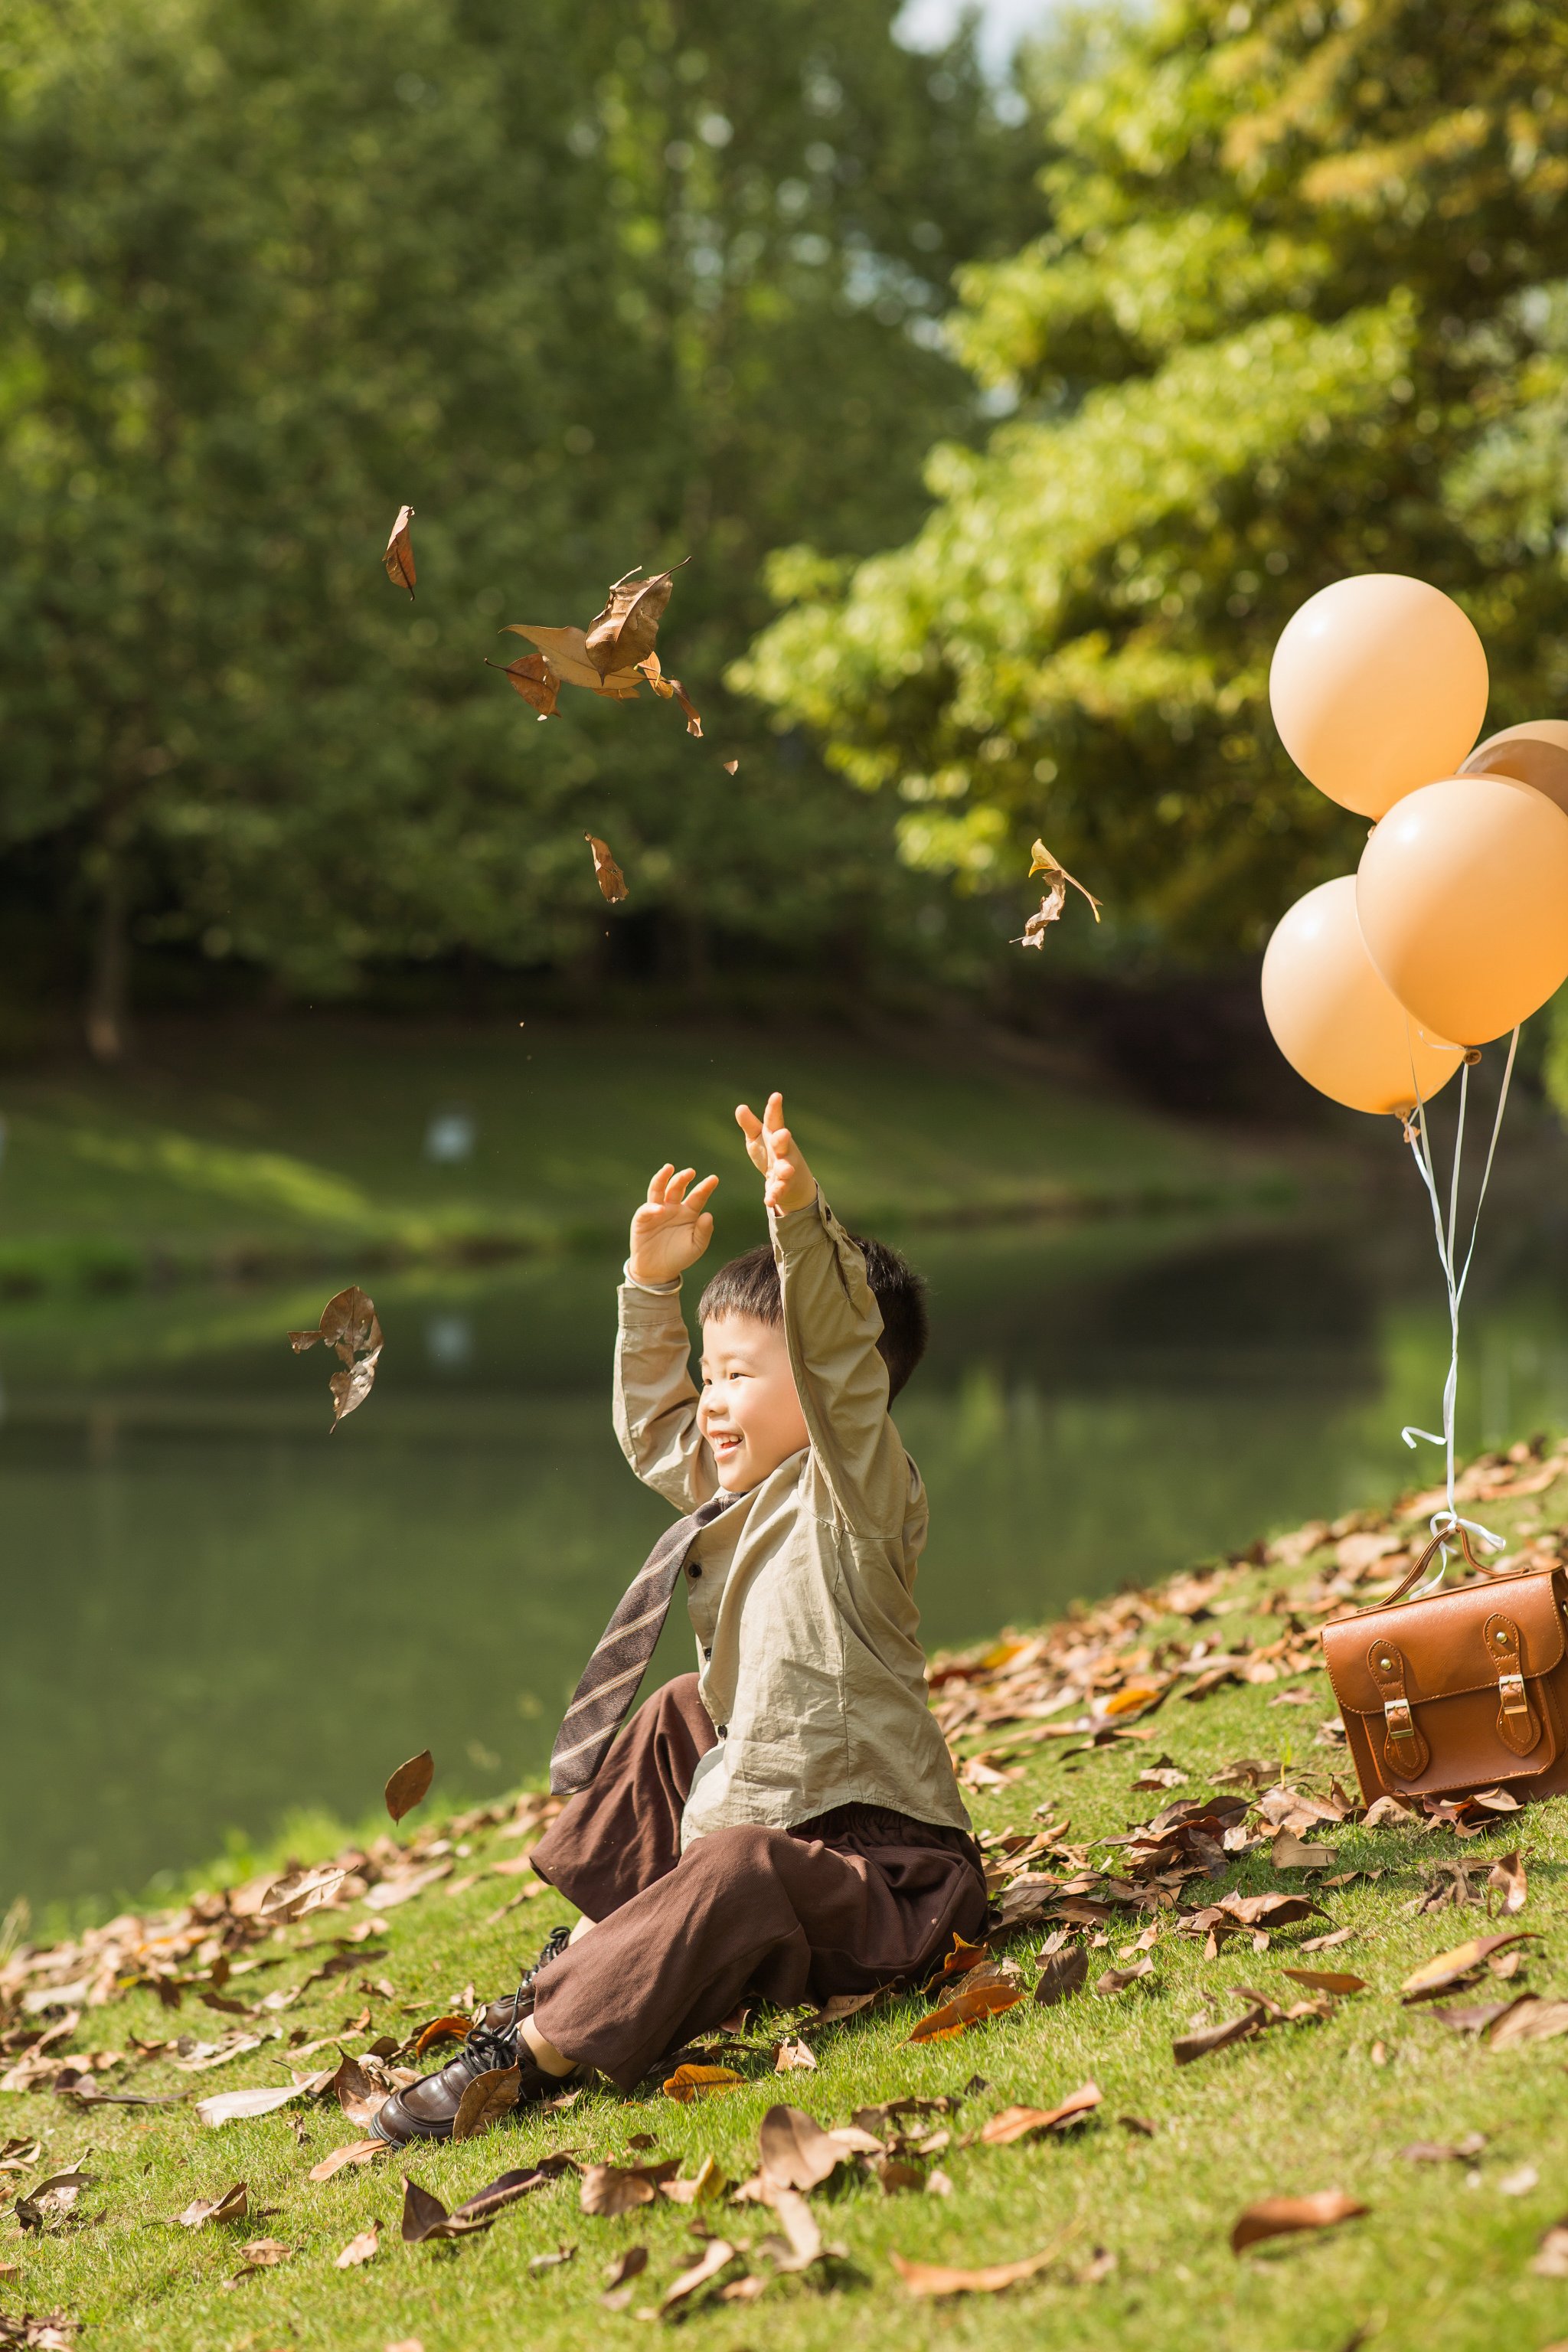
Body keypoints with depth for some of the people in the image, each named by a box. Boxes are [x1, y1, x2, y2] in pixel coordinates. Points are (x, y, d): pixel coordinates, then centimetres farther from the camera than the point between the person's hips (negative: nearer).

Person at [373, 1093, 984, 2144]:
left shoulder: (856, 1494, -12)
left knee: (737, 1869, -37)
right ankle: (605, 1932, 18)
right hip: (773, 1812, 10)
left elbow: (842, 1366, -30)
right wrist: (654, 1286, 23)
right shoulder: (743, 1494, 13)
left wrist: (803, 1223, -42)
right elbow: (654, 1428, 28)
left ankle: (537, 2047, -38)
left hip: (884, 1869, -10)